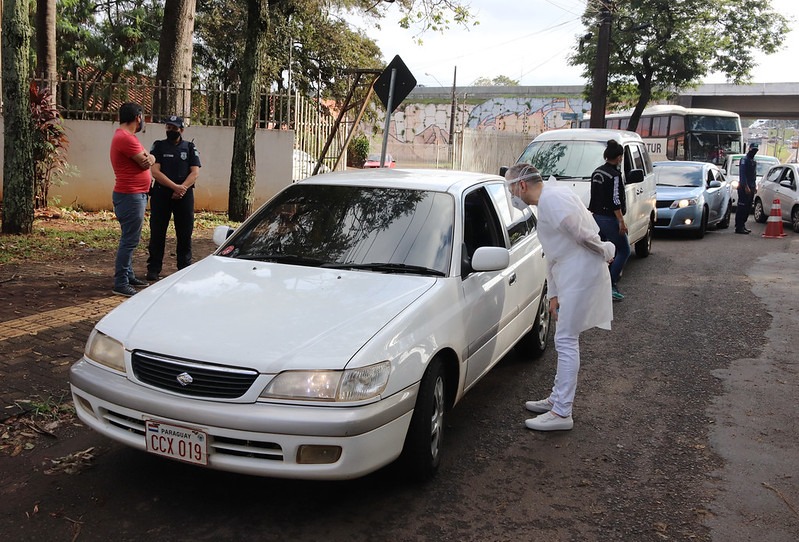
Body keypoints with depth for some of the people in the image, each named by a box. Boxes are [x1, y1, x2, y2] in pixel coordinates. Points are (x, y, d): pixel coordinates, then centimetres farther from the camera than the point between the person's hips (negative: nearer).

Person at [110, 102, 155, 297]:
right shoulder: (125, 138, -17)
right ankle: (120, 284, -8)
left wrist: (147, 157, -12)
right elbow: (145, 162, -17)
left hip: (135, 195, 11)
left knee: (129, 239, 17)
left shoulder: (126, 136, 18)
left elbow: (149, 160, 10)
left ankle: (128, 276, 26)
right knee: (129, 240, -10)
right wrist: (146, 158, 4)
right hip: (130, 195, -11)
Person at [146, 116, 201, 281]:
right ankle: (154, 269, 8)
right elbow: (155, 171, -5)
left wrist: (182, 188, -15)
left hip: (184, 196, 1)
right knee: (157, 233, 1)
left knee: (185, 233, 4)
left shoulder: (190, 148, 10)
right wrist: (175, 186, -17)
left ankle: (185, 268, 14)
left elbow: (195, 173, 1)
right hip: (161, 195, -1)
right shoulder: (158, 146, 7)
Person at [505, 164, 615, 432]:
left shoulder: (552, 200, -17)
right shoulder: (546, 201, 17)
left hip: (582, 274, -10)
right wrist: (553, 294, 20)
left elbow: (584, 235, -21)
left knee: (566, 342, -7)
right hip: (570, 277, 10)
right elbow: (553, 254, 20)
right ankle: (557, 398, 29)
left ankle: (562, 413, -1)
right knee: (566, 341, 17)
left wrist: (605, 253, -2)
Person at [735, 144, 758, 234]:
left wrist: (755, 186, 17)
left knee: (748, 208, 9)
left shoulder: (754, 161, 20)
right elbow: (742, 174, -15)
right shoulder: (744, 160, -7)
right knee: (742, 207, -10)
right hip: (744, 188, -9)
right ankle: (739, 227, -10)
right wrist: (746, 187, -20)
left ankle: (742, 225, 15)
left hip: (751, 188, 9)